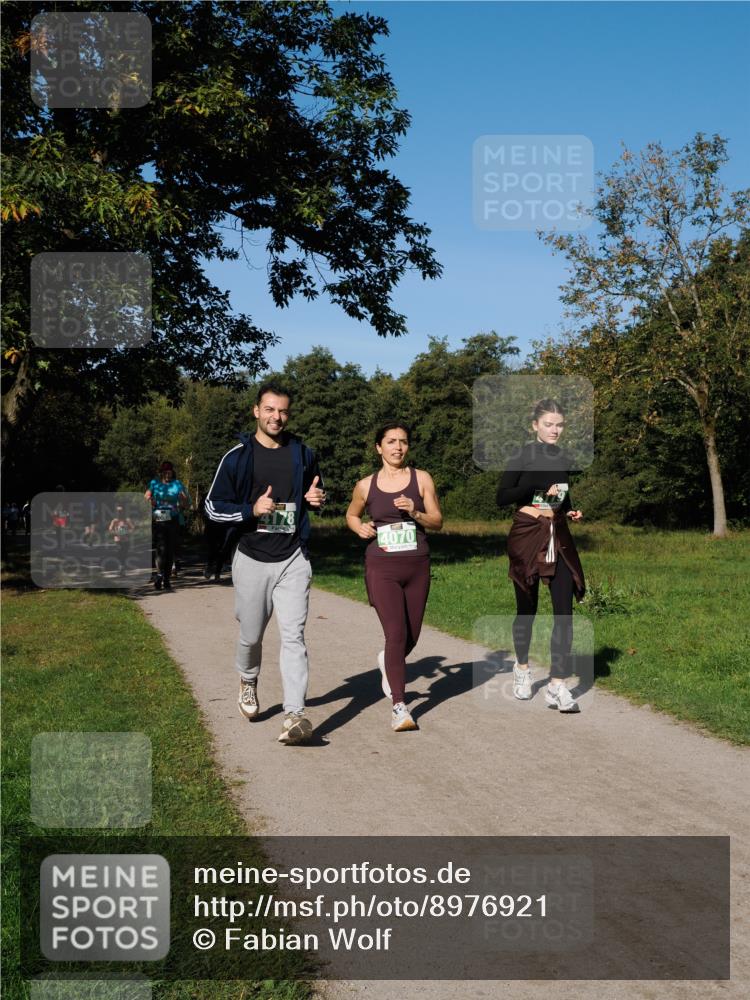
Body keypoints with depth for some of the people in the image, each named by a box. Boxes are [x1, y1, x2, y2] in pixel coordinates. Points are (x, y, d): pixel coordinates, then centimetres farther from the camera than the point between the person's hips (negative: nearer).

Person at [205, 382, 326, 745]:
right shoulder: (237, 456, -3)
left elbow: (314, 492, 22)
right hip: (252, 560, -1)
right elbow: (213, 506, 0)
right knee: (251, 635, 11)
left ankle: (295, 715, -15)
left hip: (293, 559, 1)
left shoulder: (303, 454, 6)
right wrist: (252, 510, -17)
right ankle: (248, 682, 42)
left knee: (293, 635, -10)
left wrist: (317, 498, -3)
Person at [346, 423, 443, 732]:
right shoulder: (366, 485, 5)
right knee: (396, 634, -15)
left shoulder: (421, 479, 4)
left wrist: (415, 513, -15)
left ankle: (387, 661, 47)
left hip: (417, 567, 2)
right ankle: (399, 707, -10)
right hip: (382, 568, -2)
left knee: (411, 637, 12)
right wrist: (360, 528, 0)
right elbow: (351, 514, 22)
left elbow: (438, 522, 4)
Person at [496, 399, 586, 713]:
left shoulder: (564, 460, 10)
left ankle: (557, 686, -5)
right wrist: (538, 488, -20)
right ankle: (522, 667, 32)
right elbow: (502, 497, -10)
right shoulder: (523, 456, -4)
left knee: (564, 609, -6)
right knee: (527, 607, 8)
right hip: (527, 536, -4)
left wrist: (571, 512, 2)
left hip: (558, 537, 4)